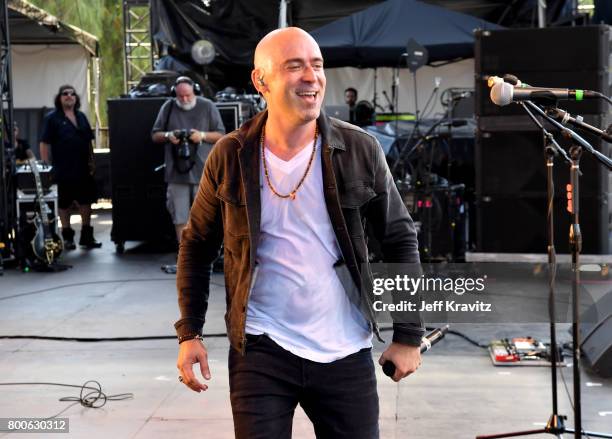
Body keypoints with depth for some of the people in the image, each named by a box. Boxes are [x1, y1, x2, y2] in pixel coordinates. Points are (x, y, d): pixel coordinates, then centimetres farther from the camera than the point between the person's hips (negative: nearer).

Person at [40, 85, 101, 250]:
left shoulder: (81, 117, 12)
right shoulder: (52, 118, -3)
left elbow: (89, 141, 16)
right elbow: (45, 143, -8)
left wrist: (91, 162, 9)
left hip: (83, 168, 5)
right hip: (63, 170, -5)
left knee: (86, 201, 8)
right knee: (65, 204, 5)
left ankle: (87, 236, 18)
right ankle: (67, 237, 16)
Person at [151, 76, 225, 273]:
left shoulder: (207, 107, 4)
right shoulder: (168, 107, 9)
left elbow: (221, 135, 6)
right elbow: (155, 135, 14)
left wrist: (202, 135, -12)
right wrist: (168, 136, -7)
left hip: (202, 172, -2)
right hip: (177, 173, 2)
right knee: (180, 219, 4)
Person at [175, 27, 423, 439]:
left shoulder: (360, 150, -6)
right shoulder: (231, 156, -4)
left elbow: (401, 239, 1)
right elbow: (197, 246, 6)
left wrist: (409, 335, 0)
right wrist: (190, 332, -1)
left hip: (346, 354, 1)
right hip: (261, 349, 0)